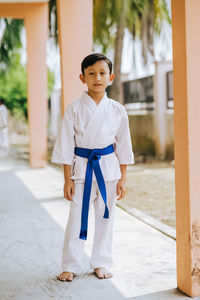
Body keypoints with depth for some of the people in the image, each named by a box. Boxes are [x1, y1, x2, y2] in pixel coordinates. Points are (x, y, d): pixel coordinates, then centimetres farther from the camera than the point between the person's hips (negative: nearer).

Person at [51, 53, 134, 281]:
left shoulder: (117, 110, 0)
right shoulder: (75, 108, -5)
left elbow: (123, 146, 6)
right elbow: (66, 145, -3)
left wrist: (122, 178, 4)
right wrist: (68, 179, -6)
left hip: (109, 167, 2)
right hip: (82, 167, -2)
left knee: (105, 216, 9)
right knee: (77, 217, 1)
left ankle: (101, 263, 25)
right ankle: (71, 265, 16)